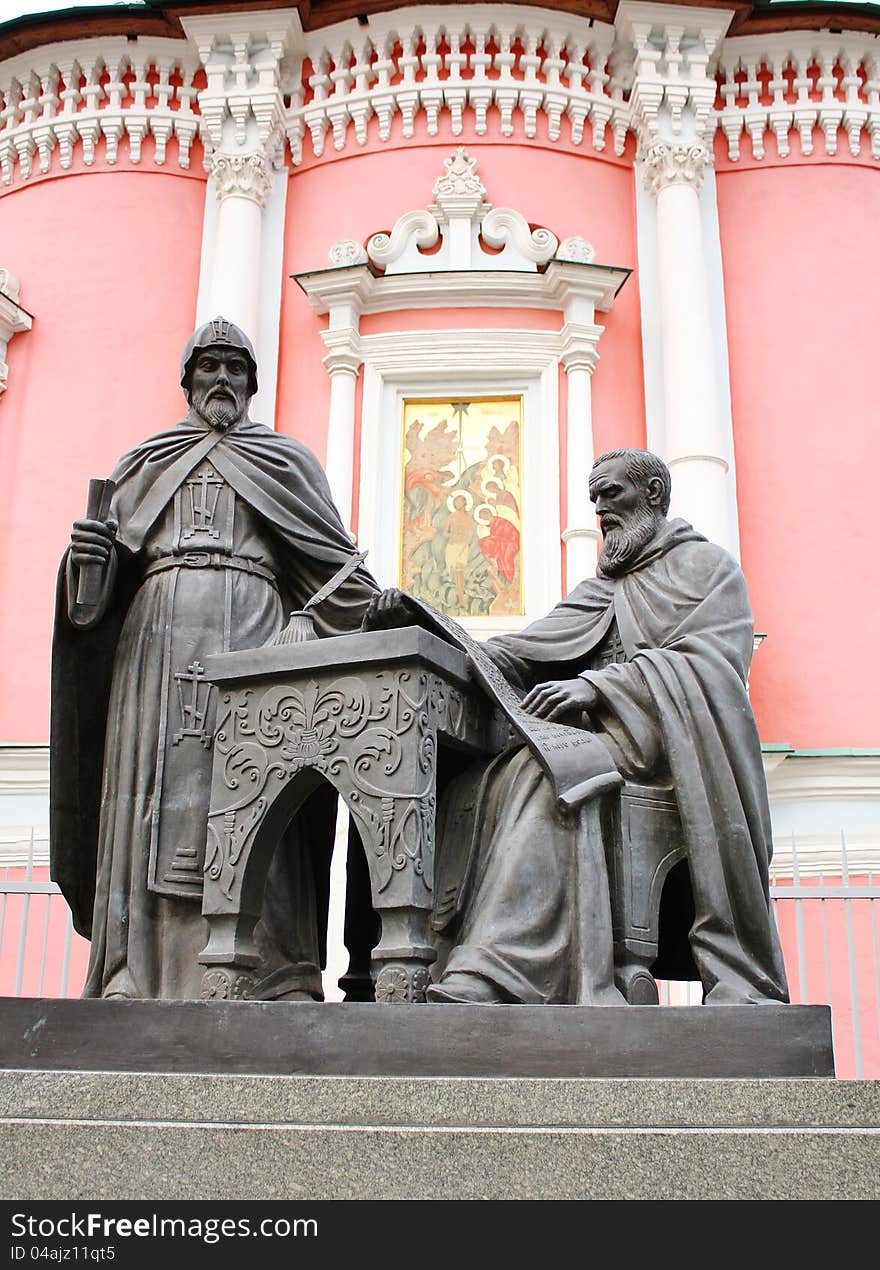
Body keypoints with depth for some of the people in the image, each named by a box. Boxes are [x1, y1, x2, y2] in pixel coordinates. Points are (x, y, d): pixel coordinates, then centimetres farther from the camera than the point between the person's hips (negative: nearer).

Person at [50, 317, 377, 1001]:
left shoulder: (286, 461, 23)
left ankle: (272, 989, -20)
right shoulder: (146, 463, 26)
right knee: (154, 805, -9)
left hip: (254, 635, -2)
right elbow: (101, 578, 18)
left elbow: (333, 561, 12)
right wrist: (86, 556, -5)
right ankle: (137, 986, -13)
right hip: (157, 634, 2)